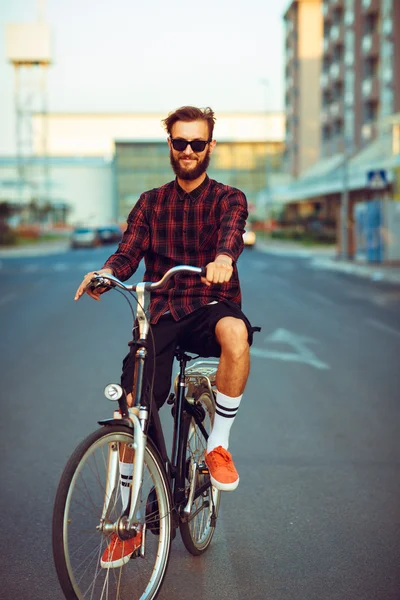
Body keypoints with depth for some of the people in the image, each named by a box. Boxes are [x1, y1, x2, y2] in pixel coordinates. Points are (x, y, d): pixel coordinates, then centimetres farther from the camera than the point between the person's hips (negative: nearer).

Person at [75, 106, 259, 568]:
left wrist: (223, 258, -43)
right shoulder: (150, 203, 14)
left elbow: (232, 231, -18)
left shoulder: (228, 198, 6)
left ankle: (218, 444, -18)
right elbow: (129, 252, 1)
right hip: (160, 312, 2)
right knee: (133, 405, -13)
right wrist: (106, 273, -25)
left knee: (235, 333, -38)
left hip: (211, 306, -2)